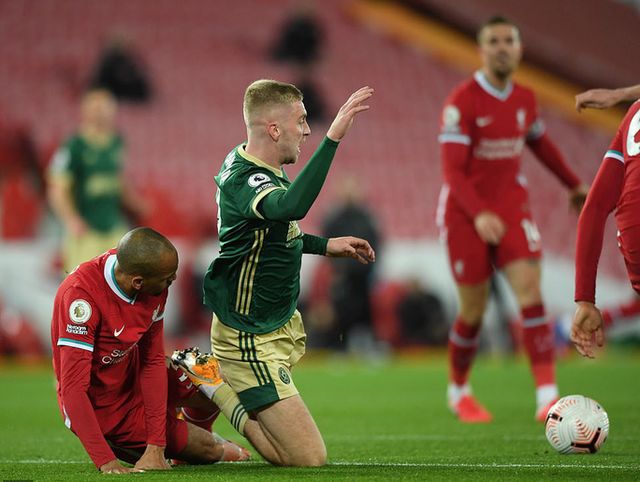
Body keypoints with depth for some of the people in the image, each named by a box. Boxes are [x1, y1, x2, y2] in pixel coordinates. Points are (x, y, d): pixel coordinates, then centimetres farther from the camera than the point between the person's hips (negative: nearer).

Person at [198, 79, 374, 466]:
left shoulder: (252, 165, 4)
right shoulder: (244, 181, -27)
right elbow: (292, 206, -50)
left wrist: (326, 245, 14)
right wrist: (334, 136, -51)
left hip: (282, 324, 10)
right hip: (252, 343, -10)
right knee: (309, 459, -11)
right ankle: (214, 387, 1)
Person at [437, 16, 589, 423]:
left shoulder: (525, 99, 4)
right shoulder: (462, 102, -15)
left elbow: (540, 142, 25)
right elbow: (453, 170, -20)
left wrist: (574, 184, 31)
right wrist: (479, 214, -34)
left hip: (512, 206, 4)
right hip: (466, 214, -4)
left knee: (529, 287, -16)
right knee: (474, 309, 3)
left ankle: (547, 395, -20)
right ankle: (459, 390, 29)